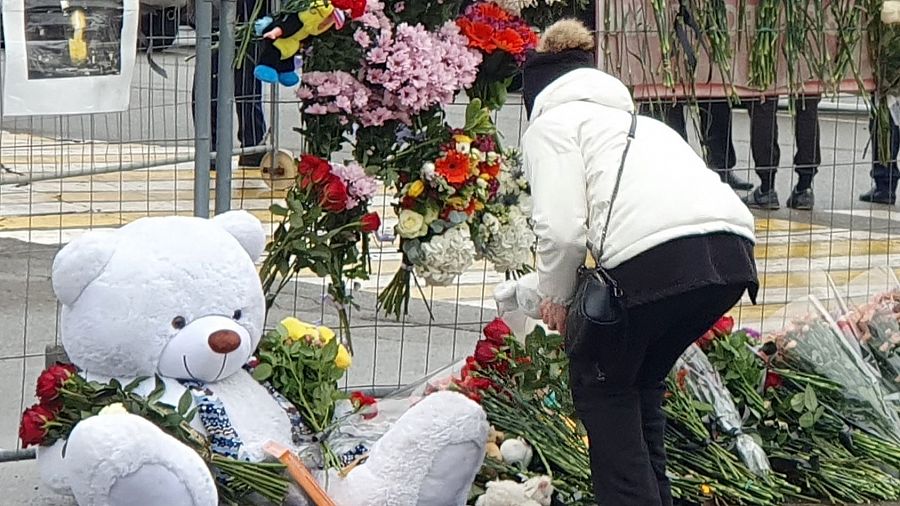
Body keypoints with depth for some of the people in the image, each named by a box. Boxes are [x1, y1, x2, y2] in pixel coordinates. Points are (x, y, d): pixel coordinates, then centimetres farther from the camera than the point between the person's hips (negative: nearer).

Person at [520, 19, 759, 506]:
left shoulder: (551, 124, 13)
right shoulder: (631, 118, 36)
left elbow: (562, 228, -2)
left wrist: (556, 296, 16)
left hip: (663, 256, -7)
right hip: (733, 254, 7)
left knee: (598, 379, 16)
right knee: (640, 378, 28)